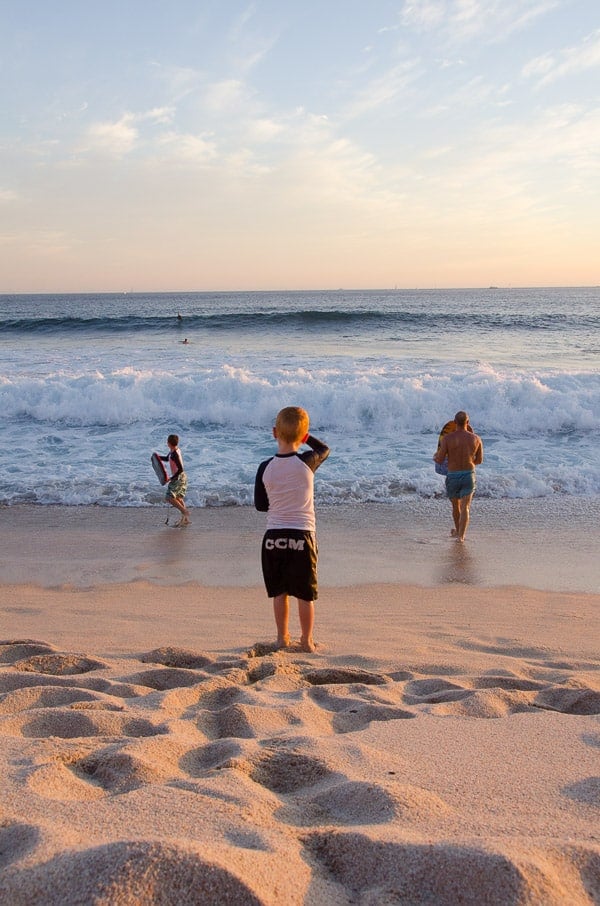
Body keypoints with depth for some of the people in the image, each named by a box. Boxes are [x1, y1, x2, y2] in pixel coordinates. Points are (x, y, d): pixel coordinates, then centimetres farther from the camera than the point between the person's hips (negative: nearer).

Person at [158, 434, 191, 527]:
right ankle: (185, 519, 18)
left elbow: (180, 469, -25)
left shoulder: (175, 455, -23)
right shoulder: (172, 451, 6)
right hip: (181, 478, 10)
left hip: (179, 478, -10)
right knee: (178, 498, 15)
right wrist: (158, 456, 6)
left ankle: (185, 511, -7)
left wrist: (171, 478, -22)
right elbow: (167, 459, 24)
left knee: (170, 498, -12)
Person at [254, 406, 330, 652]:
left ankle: (282, 638, 20)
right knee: (305, 593, 8)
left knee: (280, 591, 12)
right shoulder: (307, 462, -10)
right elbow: (324, 448, 13)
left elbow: (260, 505, 4)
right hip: (302, 535, -2)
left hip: (274, 536, 2)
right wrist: (303, 434, 15)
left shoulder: (265, 468, -5)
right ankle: (306, 640, 15)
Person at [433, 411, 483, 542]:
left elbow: (440, 459, -9)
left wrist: (435, 457, 15)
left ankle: (458, 531, 38)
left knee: (455, 506, 19)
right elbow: (479, 460, 7)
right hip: (469, 475, 0)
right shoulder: (476, 439, -4)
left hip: (453, 476, 0)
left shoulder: (447, 438, -12)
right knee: (465, 507, -1)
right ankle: (460, 535, -16)